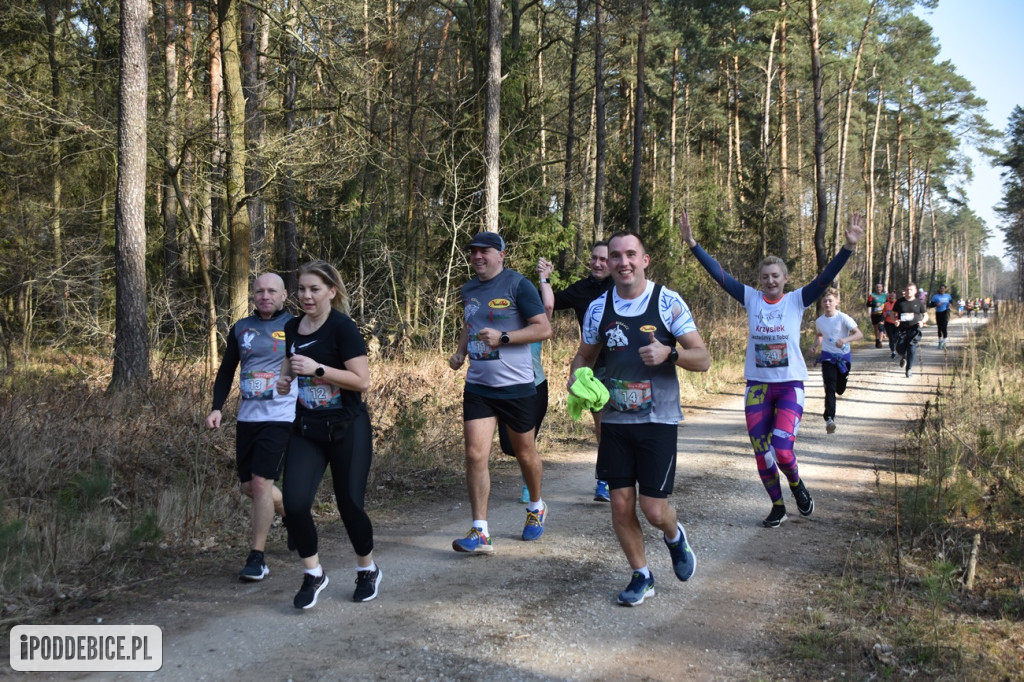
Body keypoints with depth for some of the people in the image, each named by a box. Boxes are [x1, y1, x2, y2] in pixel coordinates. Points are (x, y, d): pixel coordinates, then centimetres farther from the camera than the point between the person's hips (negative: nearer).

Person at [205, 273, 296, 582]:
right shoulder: (240, 328, 9)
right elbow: (226, 371, 16)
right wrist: (217, 408, 4)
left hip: (281, 417, -5)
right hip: (247, 417, 5)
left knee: (261, 482, -13)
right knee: (250, 486, 10)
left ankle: (257, 558, -2)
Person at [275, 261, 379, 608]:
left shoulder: (342, 327, -13)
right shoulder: (293, 328, 6)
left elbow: (362, 380, -18)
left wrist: (317, 369, -24)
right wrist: (285, 380, 3)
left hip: (347, 429, -5)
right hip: (306, 429, 5)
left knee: (349, 503, 2)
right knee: (294, 503, -10)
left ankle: (368, 569, 29)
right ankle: (313, 574, 12)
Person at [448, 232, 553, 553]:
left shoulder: (518, 285, -9)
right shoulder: (469, 289, 11)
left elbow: (544, 328, -12)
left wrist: (502, 337, -21)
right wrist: (460, 352, 9)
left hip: (516, 386, -4)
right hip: (477, 386, 4)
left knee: (525, 453, 12)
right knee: (475, 455, -8)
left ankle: (536, 508, 39)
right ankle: (480, 533, -5)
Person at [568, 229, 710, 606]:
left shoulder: (668, 303, -6)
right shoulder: (598, 308, 3)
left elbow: (703, 359, -6)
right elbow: (584, 356, 16)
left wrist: (669, 353, -25)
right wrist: (576, 381, -6)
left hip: (658, 421, -3)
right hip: (615, 421, 3)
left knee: (653, 509, -5)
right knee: (621, 505, 4)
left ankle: (674, 536, 32)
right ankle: (641, 576, 25)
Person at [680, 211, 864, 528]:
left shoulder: (797, 300, -3)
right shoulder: (751, 299, 1)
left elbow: (826, 277, -13)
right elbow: (718, 273, -4)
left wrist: (849, 246, -25)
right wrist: (692, 245, -11)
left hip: (790, 385, -2)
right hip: (757, 386, 2)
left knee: (782, 450, -14)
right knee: (762, 454, 5)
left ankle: (796, 484, 19)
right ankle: (777, 506, 27)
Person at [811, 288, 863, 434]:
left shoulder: (843, 318, -13)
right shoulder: (819, 321, 0)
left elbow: (859, 334, -18)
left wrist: (845, 340, -34)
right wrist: (816, 346, 2)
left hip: (843, 356, -1)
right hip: (827, 357, 1)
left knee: (840, 389, 13)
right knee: (830, 388, -16)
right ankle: (829, 418, -19)